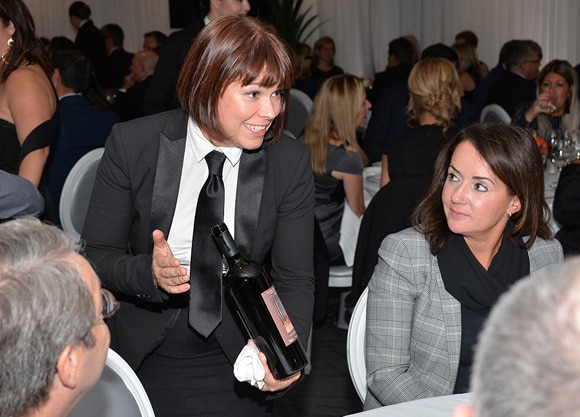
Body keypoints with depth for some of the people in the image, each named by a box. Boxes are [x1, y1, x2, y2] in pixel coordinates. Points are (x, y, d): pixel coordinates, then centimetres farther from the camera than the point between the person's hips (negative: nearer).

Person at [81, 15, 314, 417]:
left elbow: (294, 277, -8)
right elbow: (96, 254, -7)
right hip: (144, 354, 0)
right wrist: (147, 272, -29)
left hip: (236, 363, 0)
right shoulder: (131, 144, -14)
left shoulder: (291, 162, -11)